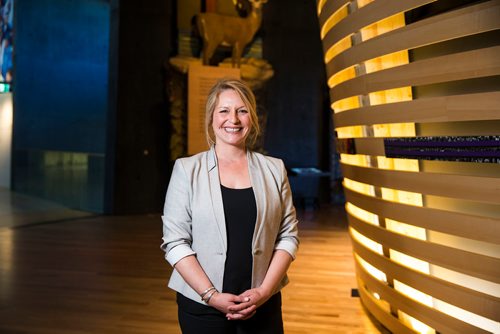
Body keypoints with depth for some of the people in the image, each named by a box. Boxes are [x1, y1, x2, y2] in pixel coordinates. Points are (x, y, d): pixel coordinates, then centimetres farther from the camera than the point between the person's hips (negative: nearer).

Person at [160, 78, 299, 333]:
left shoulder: (274, 169, 3)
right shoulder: (187, 169, -3)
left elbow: (288, 235, 2)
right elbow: (175, 241, -6)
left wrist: (265, 290, -8)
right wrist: (211, 295, -13)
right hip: (201, 305, -1)